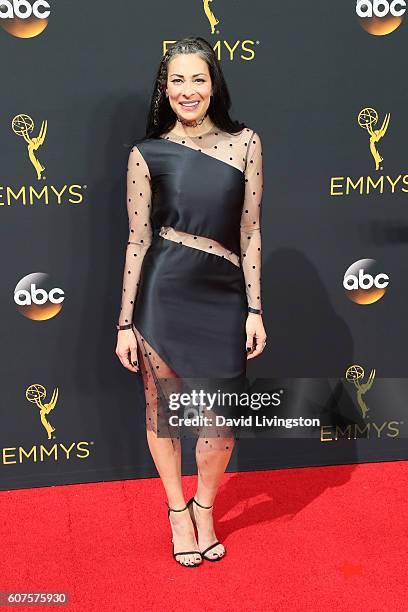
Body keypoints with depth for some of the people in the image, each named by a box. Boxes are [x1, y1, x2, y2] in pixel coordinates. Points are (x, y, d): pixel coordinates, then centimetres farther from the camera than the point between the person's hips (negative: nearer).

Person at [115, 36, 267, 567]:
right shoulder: (148, 153, 0)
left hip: (223, 298, 1)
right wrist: (125, 322, 1)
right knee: (162, 409, 12)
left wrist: (254, 309, 2)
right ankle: (177, 510, 37)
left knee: (221, 418, 7)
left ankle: (204, 508, 35)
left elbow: (250, 233, 5)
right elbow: (137, 240, 1)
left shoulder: (244, 143, 3)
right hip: (163, 296, -1)